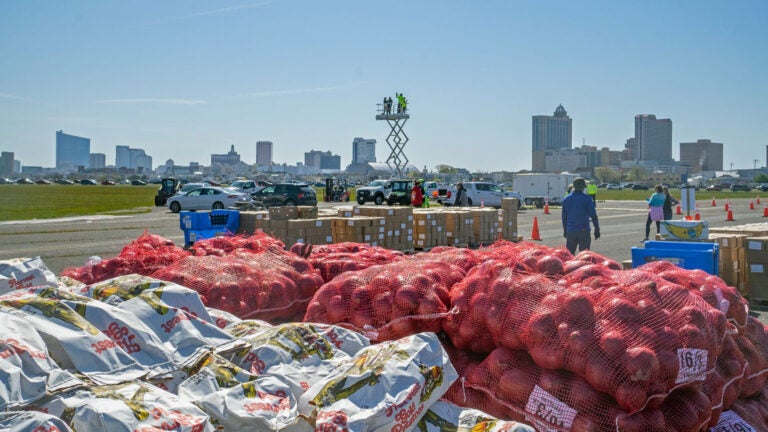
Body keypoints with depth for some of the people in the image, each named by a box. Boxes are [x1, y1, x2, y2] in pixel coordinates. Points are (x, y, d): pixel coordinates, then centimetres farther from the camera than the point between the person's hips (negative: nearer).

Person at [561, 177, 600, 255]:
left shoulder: (566, 199, 7)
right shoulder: (587, 199, -5)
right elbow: (593, 215, -5)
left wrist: (565, 230, 19)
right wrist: (597, 229, 2)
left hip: (570, 231, 3)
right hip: (584, 230, -3)